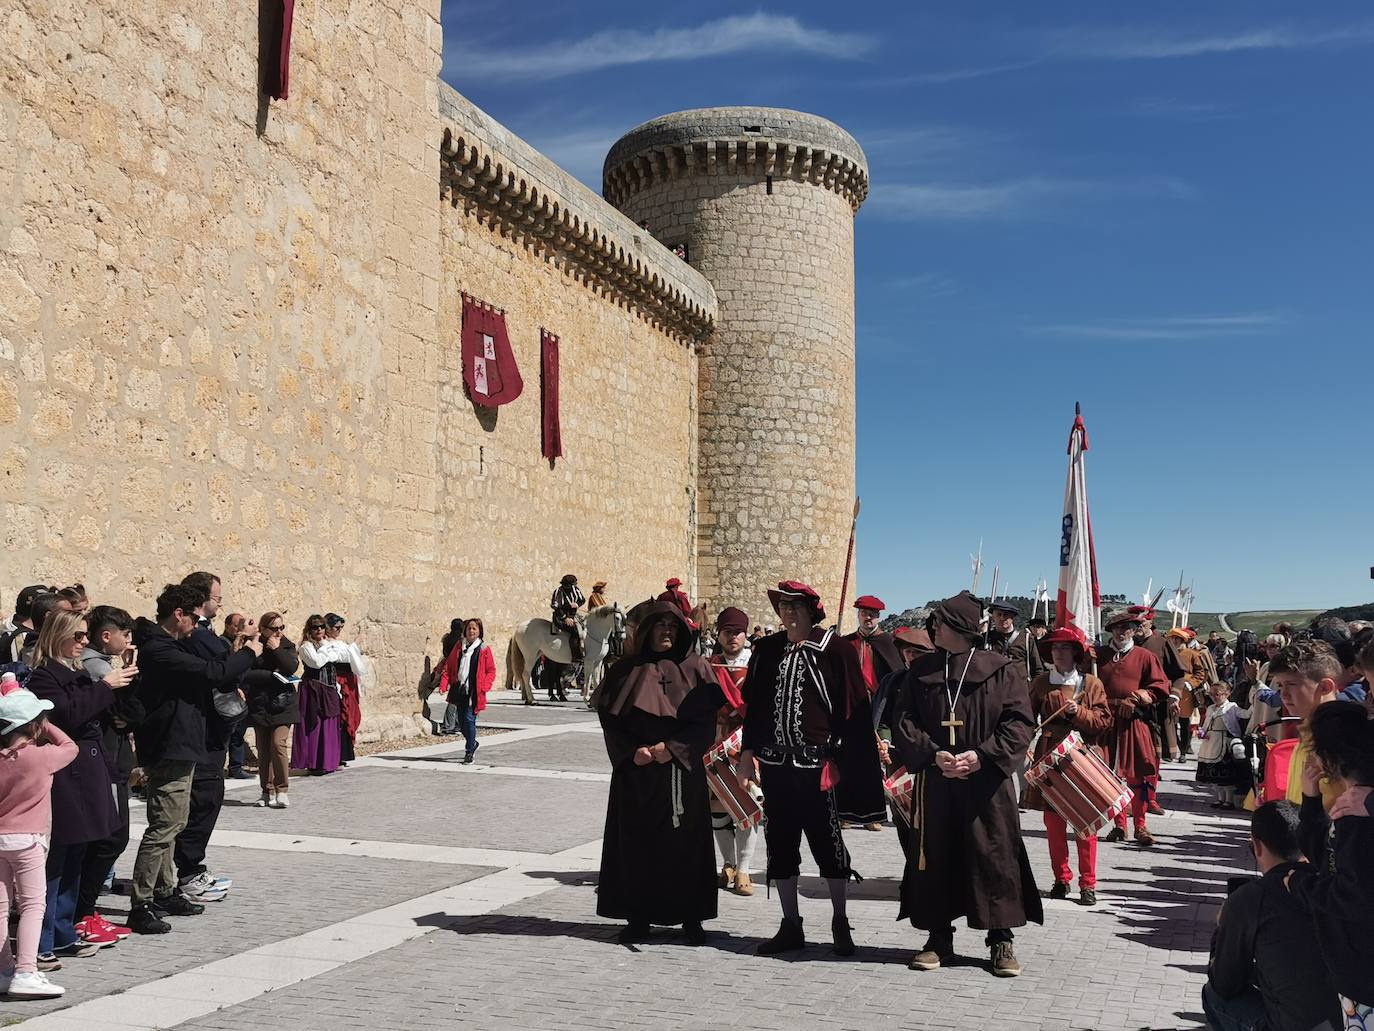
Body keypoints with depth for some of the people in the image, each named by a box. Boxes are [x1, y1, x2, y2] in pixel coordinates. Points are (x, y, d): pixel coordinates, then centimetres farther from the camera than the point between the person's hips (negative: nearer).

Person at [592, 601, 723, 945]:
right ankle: (638, 917, 12)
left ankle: (690, 917, 12)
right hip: (635, 771, 1)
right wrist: (633, 751, -11)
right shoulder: (626, 670, 7)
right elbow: (610, 719, 3)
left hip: (682, 770, -1)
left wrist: (672, 747, -13)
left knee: (685, 841, 2)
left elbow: (705, 721, -2)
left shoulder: (695, 669, 4)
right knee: (636, 841, 3)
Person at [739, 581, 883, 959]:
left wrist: (836, 757, -13)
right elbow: (753, 704, 13)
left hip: (816, 763, -5)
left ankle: (840, 924, 21)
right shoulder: (766, 650, 8)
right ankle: (790, 926, 22)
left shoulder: (833, 649, -6)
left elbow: (853, 708, -8)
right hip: (775, 763, 5)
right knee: (780, 843, 9)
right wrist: (747, 752, 8)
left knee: (827, 841, 3)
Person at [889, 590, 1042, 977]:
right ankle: (938, 938, 19)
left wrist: (981, 755, -17)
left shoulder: (1001, 670, -2)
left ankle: (1001, 940, 15)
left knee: (994, 856, 2)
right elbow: (903, 721, 3)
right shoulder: (921, 671, 6)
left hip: (986, 782, -3)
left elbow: (1019, 723, -5)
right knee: (934, 857, 7)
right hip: (934, 782, 3)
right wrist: (933, 754, -12)